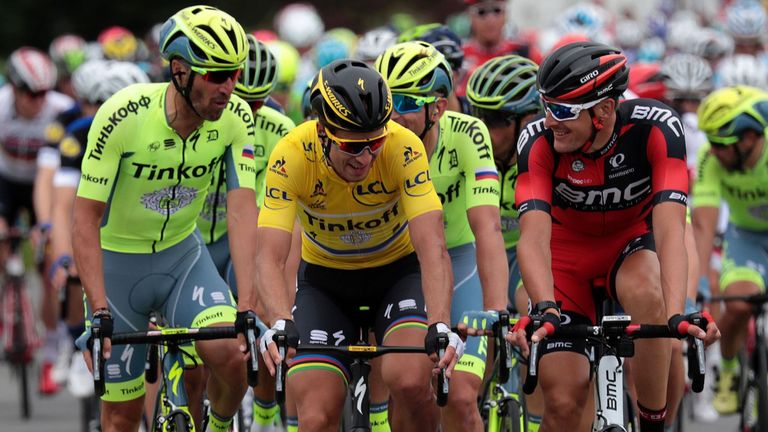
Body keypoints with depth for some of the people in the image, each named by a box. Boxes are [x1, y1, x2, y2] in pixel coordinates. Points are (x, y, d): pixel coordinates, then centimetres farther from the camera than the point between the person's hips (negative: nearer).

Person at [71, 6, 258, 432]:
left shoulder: (235, 117, -17)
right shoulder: (123, 114, -27)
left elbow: (242, 210, -21)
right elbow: (85, 217, -24)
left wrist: (247, 308, -32)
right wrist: (100, 311, -33)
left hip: (183, 253, 2)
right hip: (117, 260, -2)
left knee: (230, 353, -23)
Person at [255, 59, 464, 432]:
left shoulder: (403, 149, -28)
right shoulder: (292, 156, -27)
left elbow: (432, 248, -35)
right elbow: (270, 257, -34)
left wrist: (440, 326, -51)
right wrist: (281, 325, -53)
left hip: (398, 272, -1)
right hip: (326, 281, 1)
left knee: (410, 380, -28)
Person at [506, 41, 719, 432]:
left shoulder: (656, 128, -29)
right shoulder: (538, 140, -27)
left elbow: (670, 228, -37)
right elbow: (534, 235, -37)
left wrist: (676, 315, -52)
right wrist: (545, 310, -55)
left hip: (632, 242, 0)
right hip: (568, 253, 1)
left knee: (646, 293, -37)